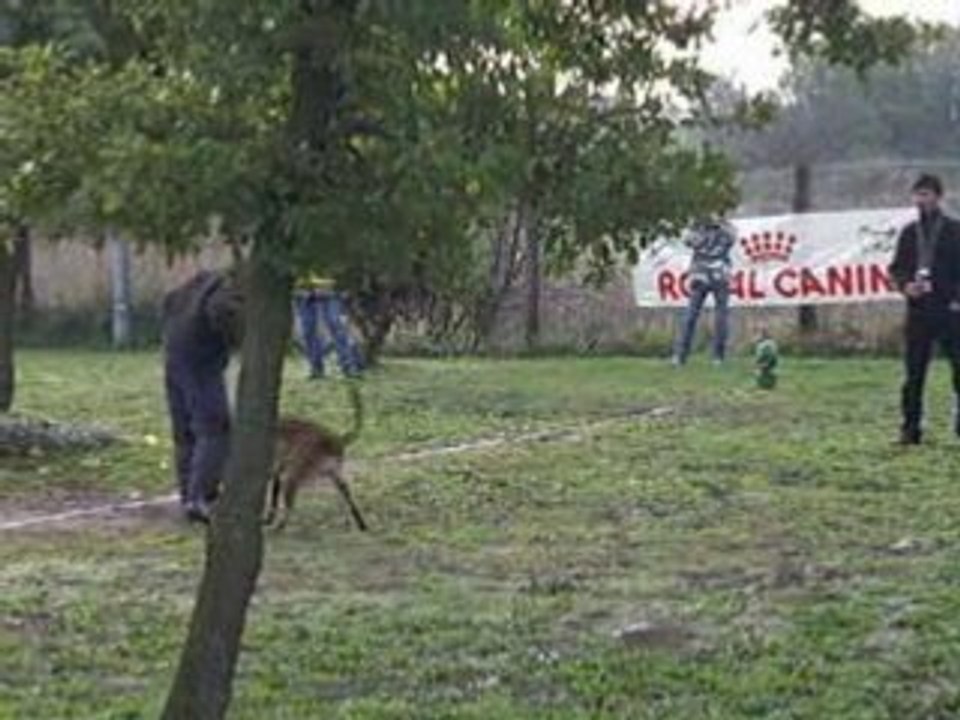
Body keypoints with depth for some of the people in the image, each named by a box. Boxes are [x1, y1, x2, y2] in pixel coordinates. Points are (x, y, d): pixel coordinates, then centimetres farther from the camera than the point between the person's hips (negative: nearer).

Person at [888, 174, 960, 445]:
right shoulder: (909, 232, 12)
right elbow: (896, 268, 14)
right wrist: (905, 285, -6)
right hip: (918, 310, 3)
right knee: (913, 373, 3)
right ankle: (911, 428, 8)